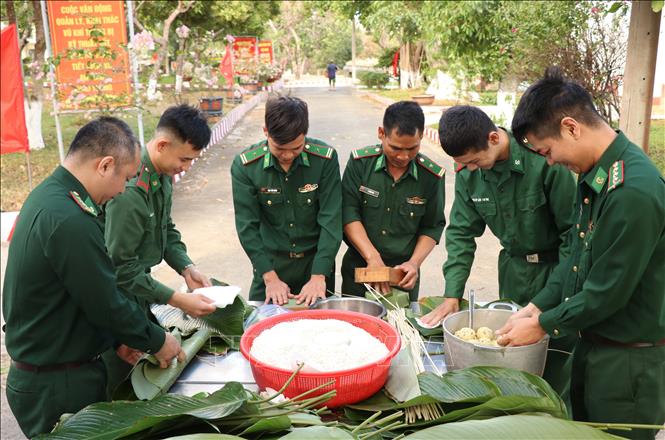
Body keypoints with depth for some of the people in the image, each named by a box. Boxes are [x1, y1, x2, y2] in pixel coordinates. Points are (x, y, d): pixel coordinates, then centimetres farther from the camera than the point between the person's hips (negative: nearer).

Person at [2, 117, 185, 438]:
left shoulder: (47, 195, 4)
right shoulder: (70, 222, -29)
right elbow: (107, 305, -22)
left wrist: (122, 338, 10)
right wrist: (157, 341, -6)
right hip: (57, 387, -9)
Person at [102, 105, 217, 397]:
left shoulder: (163, 176, 0)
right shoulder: (130, 190, -30)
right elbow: (122, 268, -26)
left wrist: (186, 268, -3)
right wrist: (178, 300, -26)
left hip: (139, 288, 9)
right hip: (122, 296, -8)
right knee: (121, 386, 7)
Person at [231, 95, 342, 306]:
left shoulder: (325, 158, -14)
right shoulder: (245, 165, -13)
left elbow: (331, 220, -14)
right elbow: (247, 226, -12)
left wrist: (319, 276, -20)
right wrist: (270, 277, -17)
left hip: (316, 261, 0)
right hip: (270, 264, 0)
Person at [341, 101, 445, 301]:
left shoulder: (432, 175, -8)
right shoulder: (360, 162, -10)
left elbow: (432, 227, 0)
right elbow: (349, 213, -14)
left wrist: (414, 263, -14)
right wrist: (372, 258, -22)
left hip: (403, 274, 0)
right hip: (358, 267, 0)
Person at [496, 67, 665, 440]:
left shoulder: (634, 191, -29)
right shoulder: (595, 174, 2)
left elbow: (608, 292, -25)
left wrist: (542, 325, -13)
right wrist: (536, 307, 4)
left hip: (628, 359, -8)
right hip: (593, 340, 9)